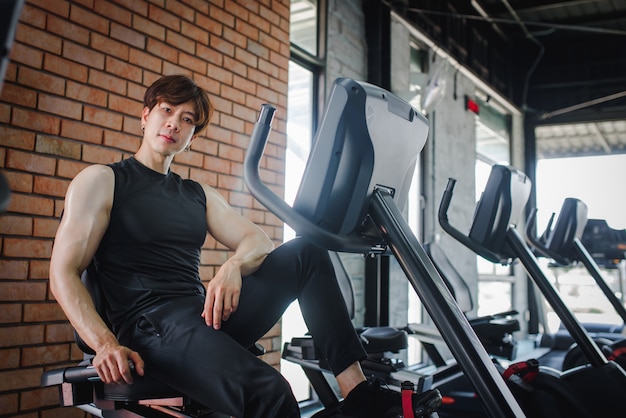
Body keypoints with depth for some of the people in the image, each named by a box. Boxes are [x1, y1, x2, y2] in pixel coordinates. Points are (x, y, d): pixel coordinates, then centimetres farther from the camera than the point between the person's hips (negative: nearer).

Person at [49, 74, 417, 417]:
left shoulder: (200, 196, 21)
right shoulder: (100, 181, 6)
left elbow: (259, 241, 12)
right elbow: (64, 273, -3)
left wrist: (233, 266, -13)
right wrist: (105, 344, -20)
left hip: (207, 313, 7)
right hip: (152, 324, -6)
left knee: (306, 253, -5)